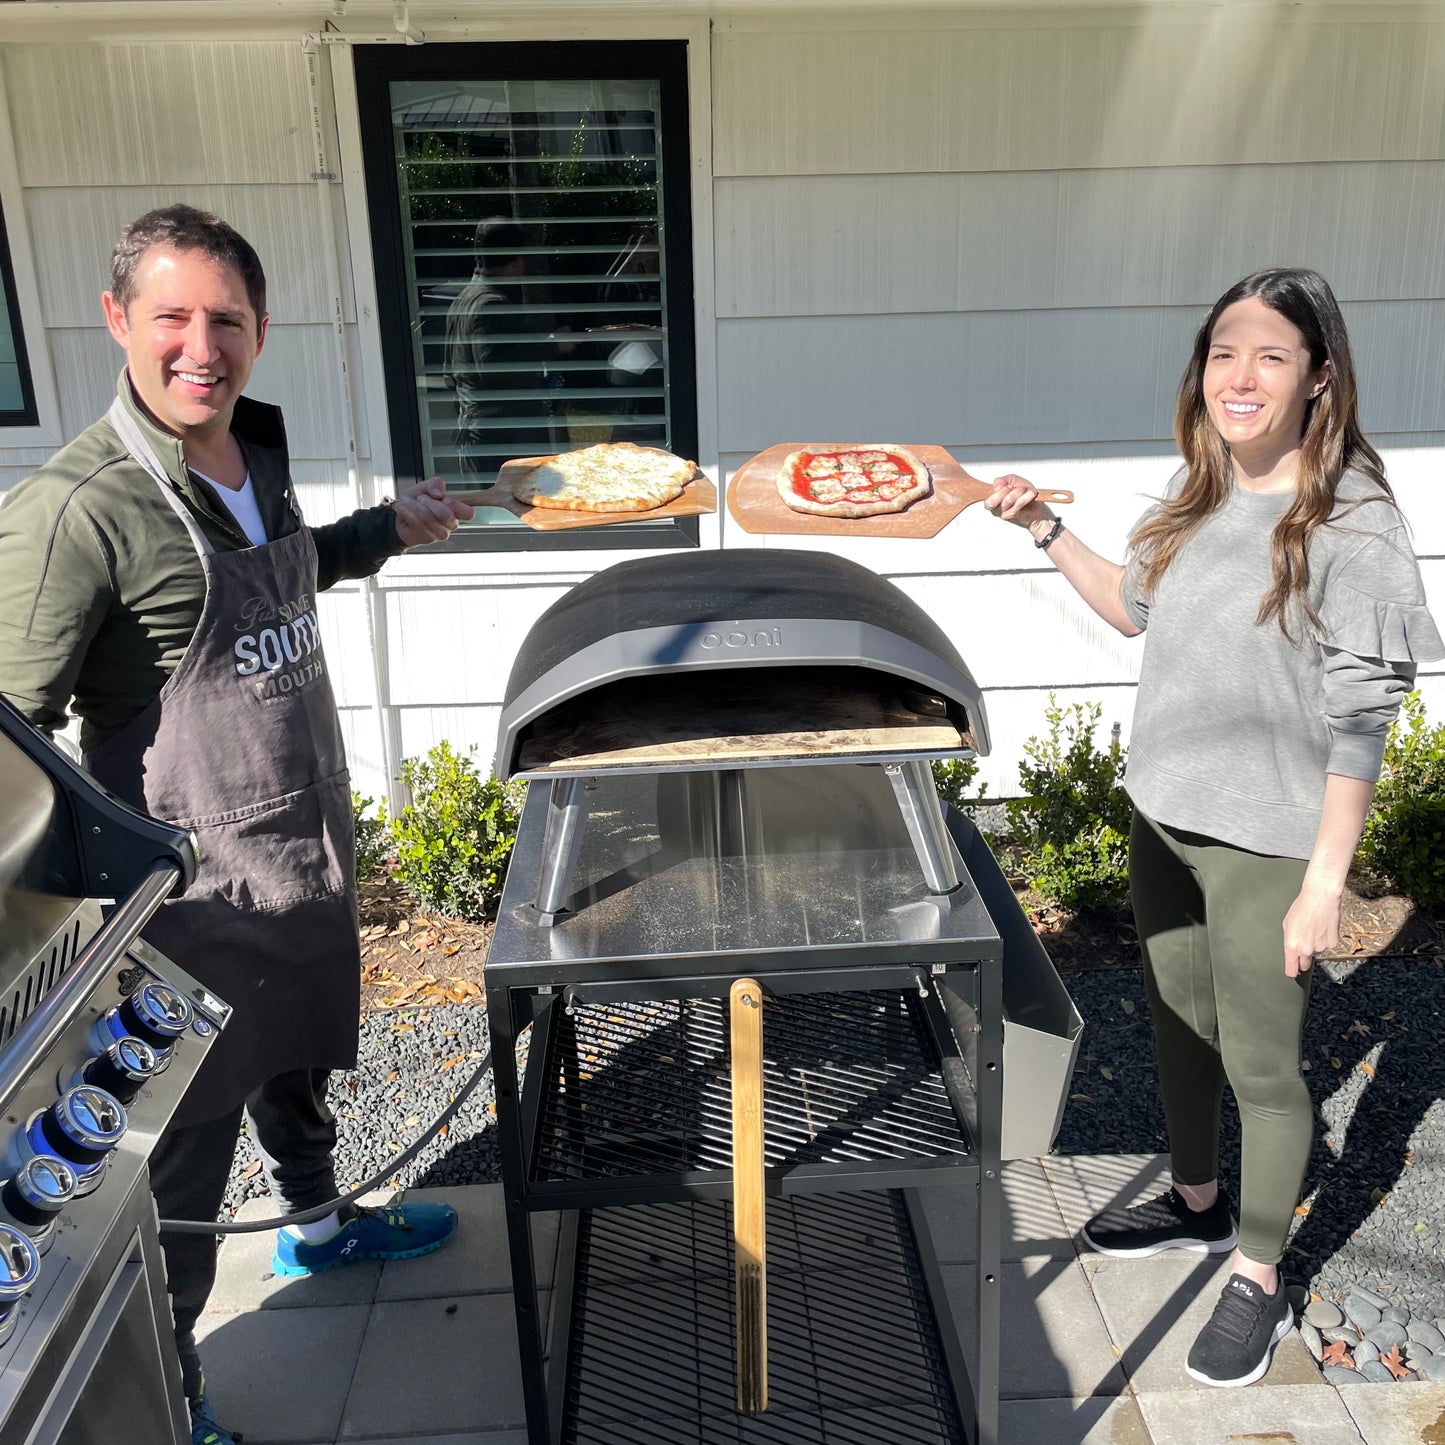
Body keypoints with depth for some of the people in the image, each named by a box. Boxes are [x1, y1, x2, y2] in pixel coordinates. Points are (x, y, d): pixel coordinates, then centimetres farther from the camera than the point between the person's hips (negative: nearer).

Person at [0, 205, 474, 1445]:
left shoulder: (257, 454, 2)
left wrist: (385, 531, 14)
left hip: (311, 847, 8)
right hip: (201, 888, -7)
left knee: (299, 1062, 29)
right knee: (186, 1148, 9)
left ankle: (317, 1226, 55)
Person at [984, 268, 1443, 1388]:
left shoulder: (1352, 527, -18)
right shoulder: (1199, 497, 2)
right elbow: (1139, 609, 18)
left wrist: (1323, 884, -16)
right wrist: (1045, 531, 8)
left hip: (1266, 847, -7)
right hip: (1163, 818, 7)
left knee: (1262, 1068, 9)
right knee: (1179, 1025, 22)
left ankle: (1259, 1280, 31)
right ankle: (1196, 1201, 47)